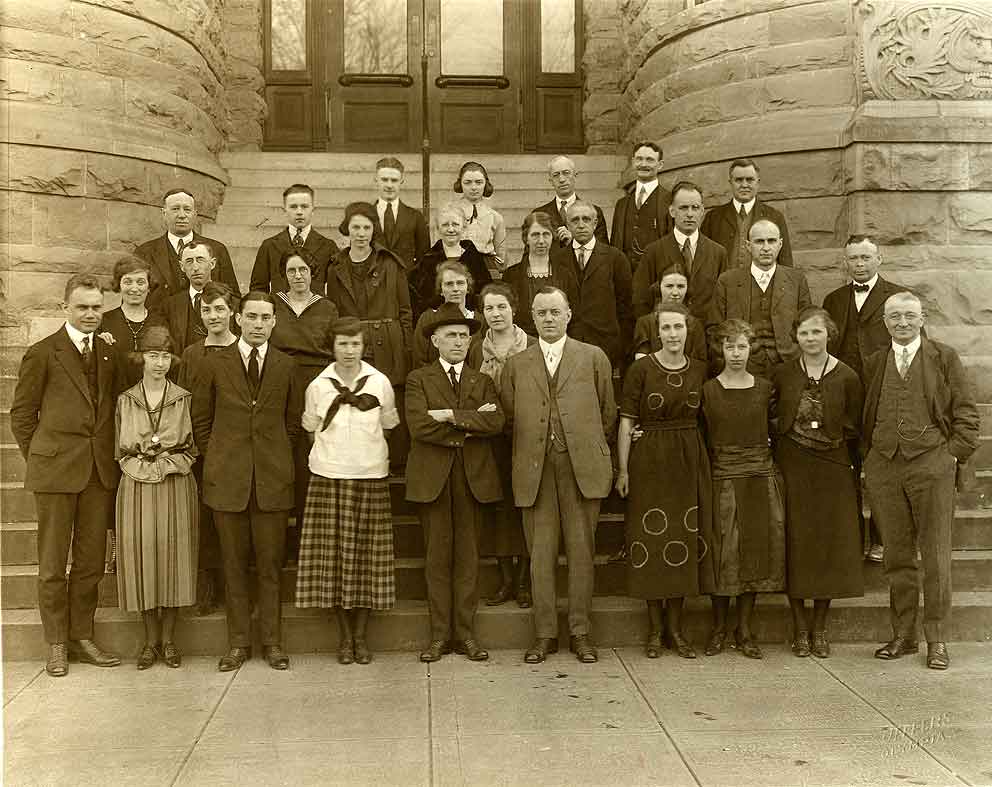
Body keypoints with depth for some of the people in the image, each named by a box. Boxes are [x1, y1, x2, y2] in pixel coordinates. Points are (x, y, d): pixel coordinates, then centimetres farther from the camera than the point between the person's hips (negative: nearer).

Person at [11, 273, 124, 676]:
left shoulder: (110, 353, 10)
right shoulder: (42, 353, -3)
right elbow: (21, 413, 1)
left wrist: (112, 459, 7)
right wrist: (39, 459, 0)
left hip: (100, 472, 4)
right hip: (56, 470, -4)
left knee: (91, 560, 9)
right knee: (52, 564, 4)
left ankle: (81, 637, 21)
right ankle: (56, 643, 14)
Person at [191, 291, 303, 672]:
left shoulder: (285, 366, 7)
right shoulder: (216, 364, 4)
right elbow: (201, 418, 10)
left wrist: (277, 456, 7)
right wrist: (215, 457, 4)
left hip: (272, 478, 0)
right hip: (228, 478, 0)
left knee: (270, 565, 3)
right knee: (234, 565, 5)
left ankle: (272, 641, 13)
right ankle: (238, 643, 14)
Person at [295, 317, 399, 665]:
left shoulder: (379, 382, 2)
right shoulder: (318, 385, 3)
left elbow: (390, 424, 15)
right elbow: (311, 427, 14)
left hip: (371, 477, 0)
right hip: (328, 477, 0)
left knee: (367, 554, 1)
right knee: (333, 554, 0)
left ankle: (361, 635, 13)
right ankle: (345, 636, 12)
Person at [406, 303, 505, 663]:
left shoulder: (483, 382, 13)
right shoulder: (419, 379, 6)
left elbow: (495, 422, -5)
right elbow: (419, 425, -11)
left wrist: (451, 415, -13)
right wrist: (470, 424, -9)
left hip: (474, 477, 2)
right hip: (433, 477, -2)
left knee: (468, 556, 4)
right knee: (437, 557, 2)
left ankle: (466, 633, 11)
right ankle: (439, 635, 10)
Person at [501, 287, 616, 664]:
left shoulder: (593, 358, 9)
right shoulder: (515, 365, 12)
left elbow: (608, 413, 13)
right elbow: (508, 417, 13)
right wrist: (530, 447, 8)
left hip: (582, 466, -1)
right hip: (535, 470, 1)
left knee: (581, 551, 2)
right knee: (540, 554, 2)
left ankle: (580, 632, 12)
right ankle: (544, 634, 11)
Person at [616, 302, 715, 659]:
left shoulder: (700, 370, 6)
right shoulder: (641, 369, -5)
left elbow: (704, 418, 13)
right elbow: (626, 421, -5)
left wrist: (706, 463, 5)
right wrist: (622, 470, -9)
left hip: (690, 461, 3)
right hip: (649, 461, -3)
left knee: (685, 540, 5)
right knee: (652, 540, 1)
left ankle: (675, 627, 18)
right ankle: (655, 628, 13)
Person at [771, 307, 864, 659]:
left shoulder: (846, 377, -2)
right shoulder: (782, 375, 1)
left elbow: (853, 430, 3)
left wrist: (853, 471, -1)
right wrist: (777, 450, 1)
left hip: (832, 469, 0)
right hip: (791, 467, 1)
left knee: (829, 545, 3)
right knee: (794, 545, 2)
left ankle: (819, 627, 16)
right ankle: (800, 627, 12)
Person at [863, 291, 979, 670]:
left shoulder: (944, 358, 5)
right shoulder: (874, 364, 13)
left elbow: (966, 412, 4)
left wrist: (954, 453, -5)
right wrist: (872, 455, 7)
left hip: (931, 464, -3)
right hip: (884, 468, 3)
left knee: (935, 557, 1)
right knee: (897, 556, 8)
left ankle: (937, 640, 9)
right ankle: (902, 635, 17)